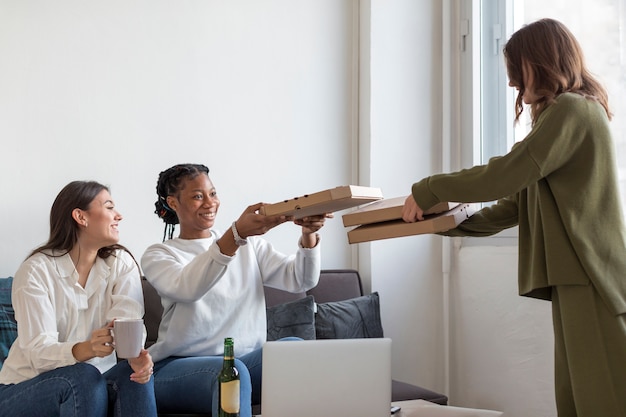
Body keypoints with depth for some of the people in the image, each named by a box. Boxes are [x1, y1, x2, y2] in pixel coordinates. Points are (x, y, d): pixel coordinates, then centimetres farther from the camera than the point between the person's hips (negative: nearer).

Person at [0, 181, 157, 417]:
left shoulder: (121, 263, -2)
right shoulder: (37, 270, -13)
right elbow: (38, 352, -22)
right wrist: (85, 349, -43)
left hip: (93, 381, 3)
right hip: (25, 389, -3)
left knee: (136, 372, -26)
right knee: (84, 377, -32)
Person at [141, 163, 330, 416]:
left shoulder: (249, 245, 12)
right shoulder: (158, 255, 0)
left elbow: (300, 281, 0)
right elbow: (188, 288, -24)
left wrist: (308, 235, -20)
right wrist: (236, 234, -37)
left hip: (246, 359, 3)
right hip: (179, 366, -3)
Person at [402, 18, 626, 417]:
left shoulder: (572, 108, -8)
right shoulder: (567, 115, 24)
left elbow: (506, 175, -16)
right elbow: (518, 201, 20)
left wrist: (428, 190, -6)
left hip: (589, 279, -10)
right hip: (575, 279, 10)